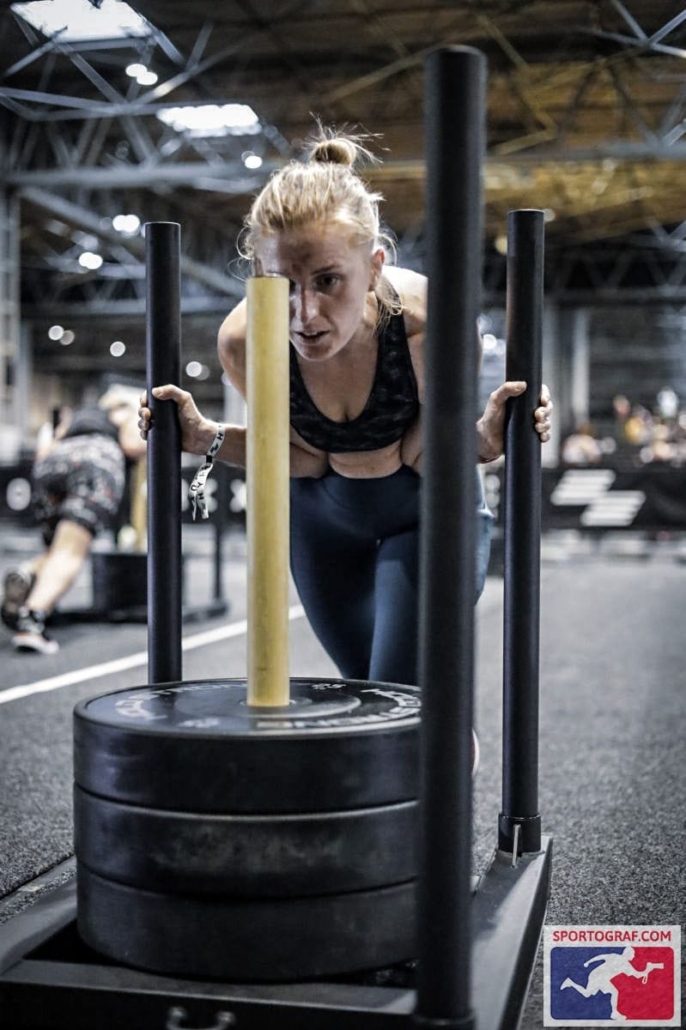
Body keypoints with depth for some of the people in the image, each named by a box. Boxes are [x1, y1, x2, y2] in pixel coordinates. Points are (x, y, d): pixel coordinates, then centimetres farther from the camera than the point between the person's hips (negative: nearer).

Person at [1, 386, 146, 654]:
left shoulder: (73, 416, 40)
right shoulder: (130, 413, 30)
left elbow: (43, 450, 24)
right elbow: (132, 445, 10)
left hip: (49, 467, 4)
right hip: (97, 462, -4)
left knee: (56, 553, 16)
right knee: (70, 554, -17)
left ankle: (26, 575, -18)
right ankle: (31, 619, -41)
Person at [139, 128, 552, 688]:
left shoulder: (426, 320, -38)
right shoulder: (244, 340, -31)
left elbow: (422, 453, -22)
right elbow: (300, 457, -12)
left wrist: (485, 438, -42)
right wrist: (207, 437, -28)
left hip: (428, 512, -3)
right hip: (323, 515, 3)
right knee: (367, 697, 23)